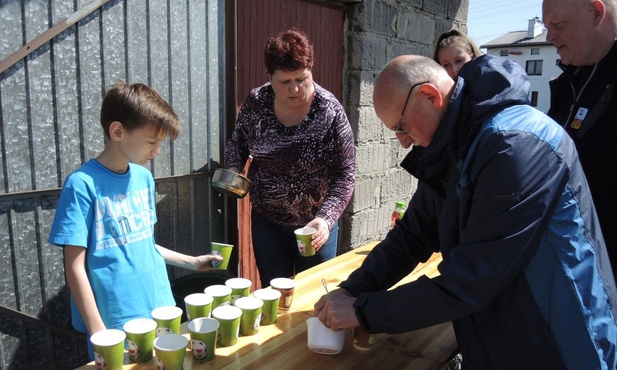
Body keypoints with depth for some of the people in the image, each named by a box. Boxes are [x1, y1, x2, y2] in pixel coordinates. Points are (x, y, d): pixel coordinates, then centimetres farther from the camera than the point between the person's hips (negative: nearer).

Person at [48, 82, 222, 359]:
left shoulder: (144, 178, 2)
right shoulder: (82, 185, -16)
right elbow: (75, 266, -14)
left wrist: (191, 262, 11)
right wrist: (97, 330, -13)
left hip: (161, 311, 6)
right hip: (115, 324, -6)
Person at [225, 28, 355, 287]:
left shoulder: (329, 112, -19)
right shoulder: (256, 103, -9)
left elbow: (345, 174, -17)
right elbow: (237, 142, 8)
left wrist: (326, 218, -29)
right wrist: (233, 171, -11)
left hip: (315, 224, -2)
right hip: (266, 220, 3)